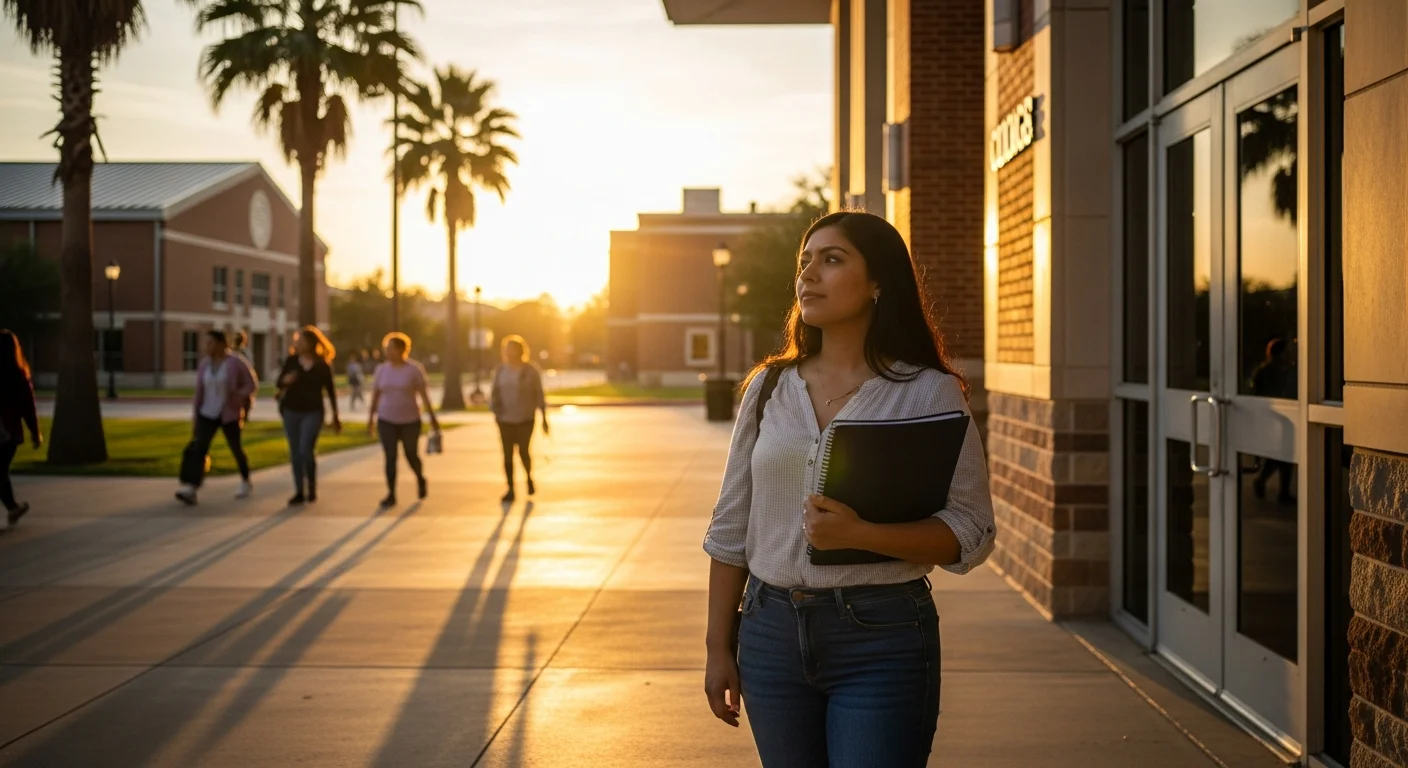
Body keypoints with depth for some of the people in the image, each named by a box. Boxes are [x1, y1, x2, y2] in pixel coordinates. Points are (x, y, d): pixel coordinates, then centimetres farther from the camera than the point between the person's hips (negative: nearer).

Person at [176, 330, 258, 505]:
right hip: (208, 413, 3)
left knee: (236, 448, 11)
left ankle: (246, 483, 35)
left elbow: (250, 384, -8)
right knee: (198, 448, -13)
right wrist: (197, 414, 9)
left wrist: (239, 397, -24)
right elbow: (200, 390, 7)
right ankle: (190, 490, -22)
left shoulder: (235, 363, -12)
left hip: (229, 413, -3)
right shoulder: (204, 364, 1)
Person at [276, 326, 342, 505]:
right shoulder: (291, 360, 0)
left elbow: (330, 391, 4)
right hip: (291, 411, 3)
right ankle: (299, 492, 15)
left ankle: (312, 487, 6)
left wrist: (335, 415, 8)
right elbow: (279, 383, 5)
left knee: (306, 450, -17)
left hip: (313, 412, -3)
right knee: (295, 453, 5)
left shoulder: (322, 365, -5)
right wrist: (286, 380, -20)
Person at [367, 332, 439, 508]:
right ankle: (391, 495, -2)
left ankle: (420, 478, 39)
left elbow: (424, 394, -7)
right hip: (386, 421, 2)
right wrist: (370, 419, 7)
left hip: (410, 421, -2)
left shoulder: (414, 370, -9)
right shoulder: (381, 370, 0)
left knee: (411, 456, 9)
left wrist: (432, 417, -7)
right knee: (390, 457, -6)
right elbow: (375, 396, 6)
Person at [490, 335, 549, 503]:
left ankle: (529, 477, 24)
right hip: (505, 418, 3)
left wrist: (544, 418, -1)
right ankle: (510, 489, 7)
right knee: (507, 454, 0)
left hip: (525, 418, -2)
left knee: (523, 451, -7)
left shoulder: (531, 370, -4)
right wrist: (494, 406, -17)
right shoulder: (500, 370, 3)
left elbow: (539, 394, -1)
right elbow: (495, 392, 4)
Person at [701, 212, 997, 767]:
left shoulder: (929, 393, -4)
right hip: (772, 632, 4)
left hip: (883, 638, -4)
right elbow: (731, 530, 10)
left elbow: (970, 533, -8)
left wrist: (860, 534, -22)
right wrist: (718, 649, 8)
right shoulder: (769, 387, 7)